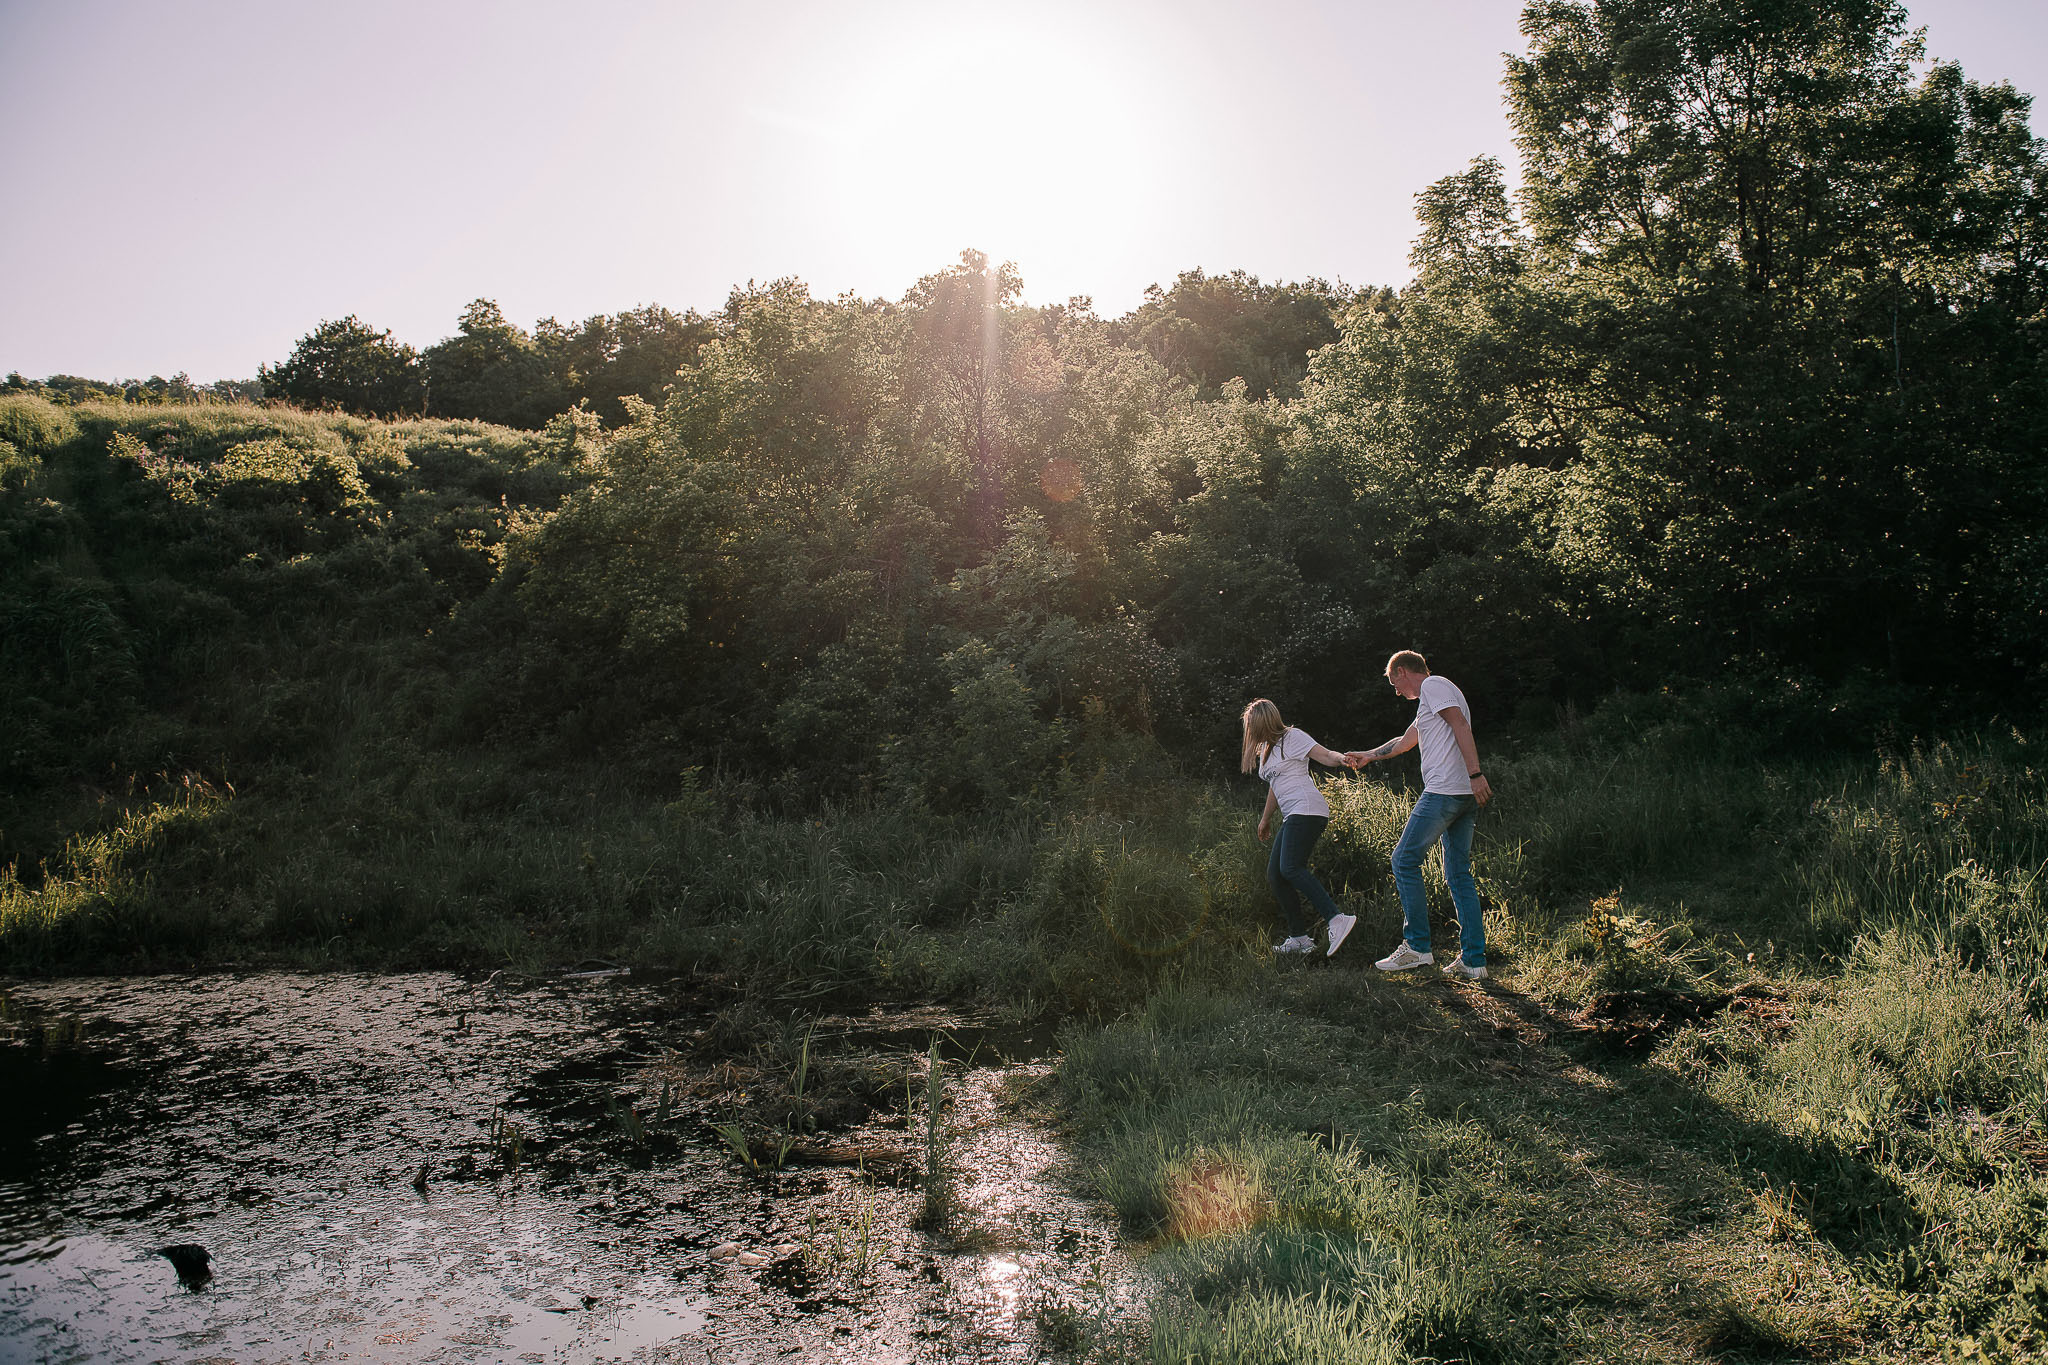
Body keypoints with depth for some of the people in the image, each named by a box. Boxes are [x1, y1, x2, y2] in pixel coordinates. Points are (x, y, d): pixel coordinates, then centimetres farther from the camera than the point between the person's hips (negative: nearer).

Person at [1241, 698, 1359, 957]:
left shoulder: (1292, 737, -1)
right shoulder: (1267, 748, 24)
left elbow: (1325, 755, -11)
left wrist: (1343, 758, -32)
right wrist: (1265, 819, 40)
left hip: (1306, 809, -9)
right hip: (1292, 817, 10)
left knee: (1290, 868, -25)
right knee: (1274, 874, 1)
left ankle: (1337, 918, -32)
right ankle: (1299, 938, 2)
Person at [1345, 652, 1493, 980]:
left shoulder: (1432, 685, -1)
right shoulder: (1437, 693, 29)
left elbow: (1461, 725, -16)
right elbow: (1404, 742, 40)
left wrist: (1475, 773, -25)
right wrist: (1367, 756, 51)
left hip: (1443, 791, -10)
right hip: (1465, 797, 10)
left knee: (1405, 860, -3)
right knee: (1459, 873, 8)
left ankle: (1417, 946, -2)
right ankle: (1473, 960, 6)